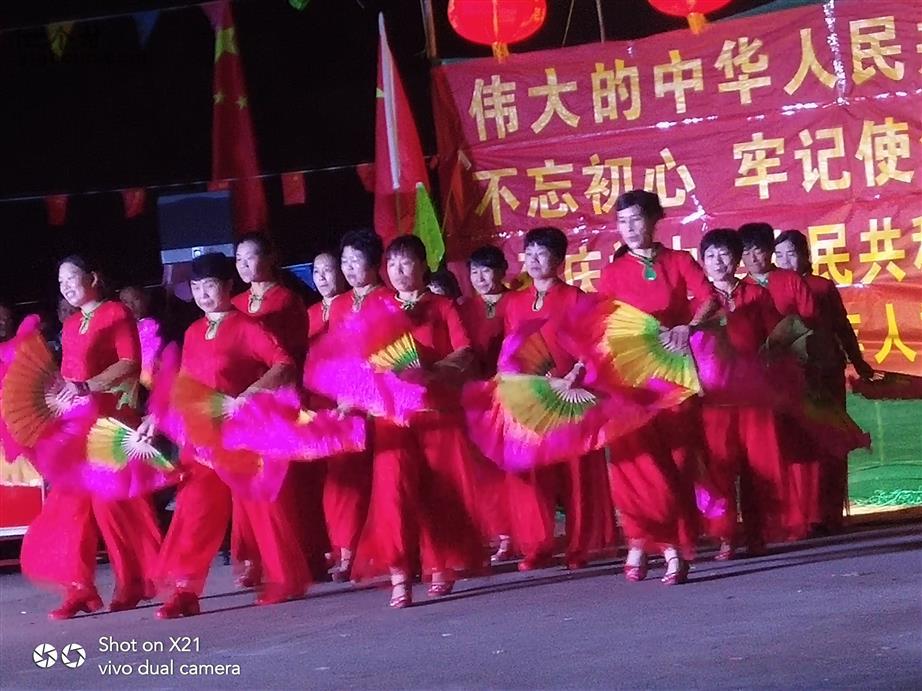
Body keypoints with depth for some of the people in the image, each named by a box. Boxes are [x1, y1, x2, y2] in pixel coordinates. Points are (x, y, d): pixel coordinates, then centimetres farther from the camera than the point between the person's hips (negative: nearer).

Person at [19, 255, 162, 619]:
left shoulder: (117, 313, -1)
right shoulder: (70, 325, 20)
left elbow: (130, 363, -11)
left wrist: (86, 387, -19)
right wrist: (59, 398, 4)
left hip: (111, 418, -7)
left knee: (115, 498, -6)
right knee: (72, 501, 0)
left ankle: (137, 578, 4)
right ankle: (78, 587, -1)